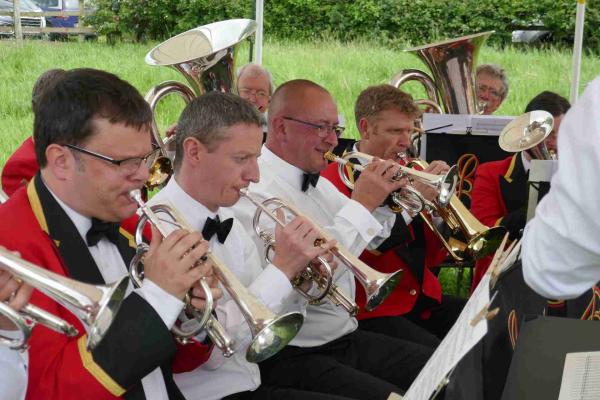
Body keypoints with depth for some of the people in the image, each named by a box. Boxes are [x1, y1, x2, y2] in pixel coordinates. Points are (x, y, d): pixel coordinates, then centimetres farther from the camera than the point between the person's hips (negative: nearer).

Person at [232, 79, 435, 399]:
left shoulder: (315, 179, 10)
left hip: (346, 336, 9)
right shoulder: (253, 190, -18)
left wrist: (382, 197, 2)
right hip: (294, 357, -9)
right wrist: (361, 204, -22)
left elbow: (366, 238, 23)